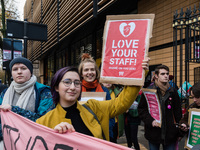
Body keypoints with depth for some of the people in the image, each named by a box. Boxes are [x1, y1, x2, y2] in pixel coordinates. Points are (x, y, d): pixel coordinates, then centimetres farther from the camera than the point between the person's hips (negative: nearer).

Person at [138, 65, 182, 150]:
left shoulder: (173, 91, 4)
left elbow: (178, 112, 7)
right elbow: (141, 109, -3)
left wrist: (179, 132, 6)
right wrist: (150, 121, -17)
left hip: (170, 132, 2)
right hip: (153, 132, -2)